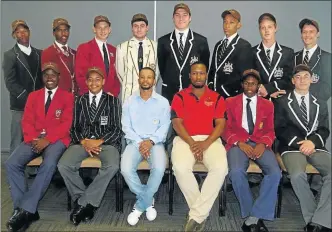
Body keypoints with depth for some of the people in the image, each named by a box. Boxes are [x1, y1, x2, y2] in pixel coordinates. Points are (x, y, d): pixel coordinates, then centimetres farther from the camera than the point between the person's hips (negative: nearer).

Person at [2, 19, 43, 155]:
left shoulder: (39, 53, 15)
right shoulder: (10, 55, 3)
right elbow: (10, 82, -5)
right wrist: (27, 97, -13)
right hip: (20, 105, -3)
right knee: (18, 142, 0)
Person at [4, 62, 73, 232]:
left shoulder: (67, 97, 8)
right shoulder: (33, 96, 19)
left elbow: (66, 124, -3)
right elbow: (27, 121, 9)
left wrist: (47, 140, -17)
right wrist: (33, 139, -12)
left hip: (56, 139, -3)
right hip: (34, 139, 4)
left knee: (49, 164, -35)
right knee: (11, 164, -23)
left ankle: (26, 209, -27)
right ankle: (22, 209, -16)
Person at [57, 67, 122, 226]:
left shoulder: (112, 101, 9)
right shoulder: (80, 101, 17)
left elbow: (117, 129, 1)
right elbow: (74, 128, 11)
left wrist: (99, 141, -14)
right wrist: (84, 142, -10)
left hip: (106, 141, -2)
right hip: (83, 141, 2)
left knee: (112, 166, -33)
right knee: (63, 165, -25)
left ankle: (83, 203, -16)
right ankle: (88, 202, -6)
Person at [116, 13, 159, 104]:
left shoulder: (155, 46, 2)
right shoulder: (122, 47, 1)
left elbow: (158, 69, 11)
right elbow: (120, 72, 9)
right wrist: (127, 86, 8)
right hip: (129, 94, 0)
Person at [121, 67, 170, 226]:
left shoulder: (163, 102, 5)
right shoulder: (129, 101, 8)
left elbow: (164, 126, 0)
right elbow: (126, 126, 2)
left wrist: (151, 141, -16)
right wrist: (139, 142, -13)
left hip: (155, 142, -1)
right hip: (135, 141, 1)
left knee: (159, 168, -31)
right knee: (126, 169, -27)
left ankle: (140, 205, -6)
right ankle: (148, 202, -2)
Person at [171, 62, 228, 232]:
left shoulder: (216, 98, 12)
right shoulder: (180, 96, 9)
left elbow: (220, 124, 3)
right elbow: (177, 123, 0)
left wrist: (205, 143, -14)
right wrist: (192, 143, -14)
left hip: (210, 140, 1)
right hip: (185, 139, -1)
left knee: (220, 168, -30)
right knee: (180, 168, -32)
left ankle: (195, 215, -18)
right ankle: (202, 213, -11)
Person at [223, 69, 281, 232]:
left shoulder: (267, 105, 17)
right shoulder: (230, 102, 11)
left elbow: (270, 131, 12)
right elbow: (226, 129, 5)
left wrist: (263, 144, -11)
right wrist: (240, 143, -13)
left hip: (260, 144, 2)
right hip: (238, 143, -2)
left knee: (275, 173, -27)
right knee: (236, 172, -32)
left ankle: (253, 217, -16)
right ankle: (255, 217, -11)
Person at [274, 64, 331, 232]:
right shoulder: (282, 102, 10)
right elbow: (279, 129, 1)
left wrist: (313, 142, -11)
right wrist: (298, 143, -13)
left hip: (316, 146, 3)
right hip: (292, 146, -2)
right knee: (297, 175, -33)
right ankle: (312, 218, -11)